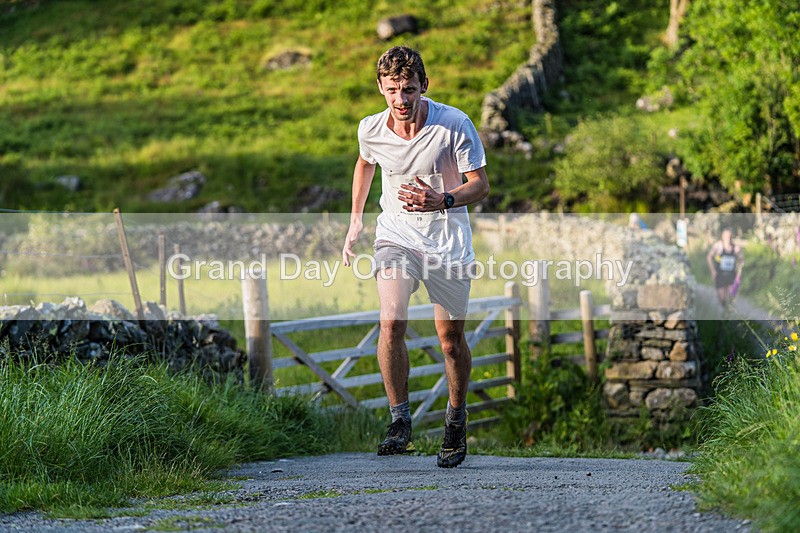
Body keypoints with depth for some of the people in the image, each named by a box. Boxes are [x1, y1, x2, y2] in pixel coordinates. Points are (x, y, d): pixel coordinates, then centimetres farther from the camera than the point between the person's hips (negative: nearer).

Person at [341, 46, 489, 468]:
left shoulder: (455, 125, -16)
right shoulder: (370, 130, -7)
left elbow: (480, 184, -11)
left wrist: (443, 201, -30)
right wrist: (355, 223, 14)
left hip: (447, 238, -1)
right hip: (395, 232, 1)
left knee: (451, 338, 4)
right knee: (391, 323, -20)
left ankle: (456, 422, 26)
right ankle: (400, 421, -10)